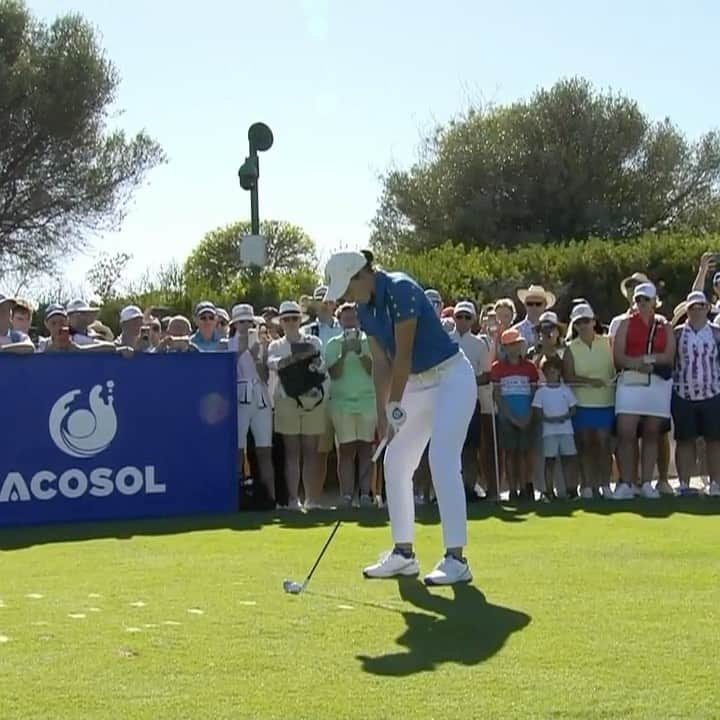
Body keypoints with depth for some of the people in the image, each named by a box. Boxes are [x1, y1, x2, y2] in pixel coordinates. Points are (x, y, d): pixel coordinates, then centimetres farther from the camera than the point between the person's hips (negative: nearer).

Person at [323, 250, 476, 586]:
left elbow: (403, 356, -22)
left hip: (451, 378, -9)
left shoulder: (400, 290, -22)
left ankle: (455, 559, -19)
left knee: (442, 462, -18)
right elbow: (381, 362, 4)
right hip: (418, 384, 9)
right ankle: (404, 553, 14)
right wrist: (382, 414, -3)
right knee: (396, 463, 6)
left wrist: (395, 406, -17)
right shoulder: (366, 309, 3)